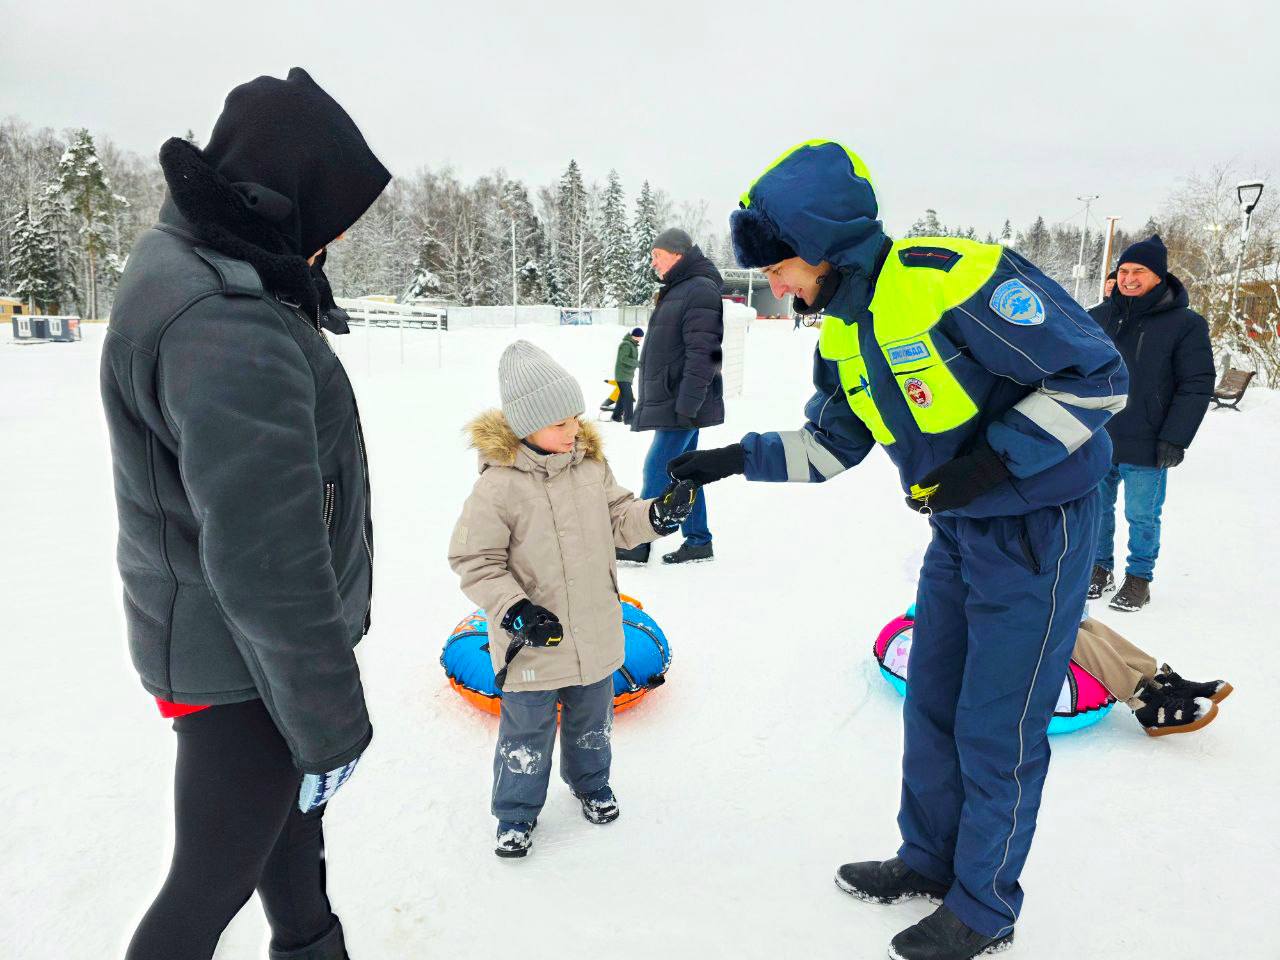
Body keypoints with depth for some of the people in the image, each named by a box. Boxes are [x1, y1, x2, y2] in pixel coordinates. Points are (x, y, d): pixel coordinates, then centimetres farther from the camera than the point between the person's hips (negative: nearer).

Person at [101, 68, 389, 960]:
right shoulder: (230, 329, -31)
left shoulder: (188, 257, 3)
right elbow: (264, 561, -31)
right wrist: (330, 720, -20)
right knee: (213, 879, 10)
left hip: (261, 633, 10)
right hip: (243, 662, -10)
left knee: (292, 801, 28)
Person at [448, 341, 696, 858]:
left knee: (592, 716, 24)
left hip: (594, 632, 5)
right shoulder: (498, 486, -20)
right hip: (534, 639, -5)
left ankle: (590, 782, 50)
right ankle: (516, 811, 34)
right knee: (527, 727, 11)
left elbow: (619, 521, 6)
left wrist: (659, 513, -12)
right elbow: (474, 560, -16)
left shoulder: (591, 464, -3)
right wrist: (515, 611, -24)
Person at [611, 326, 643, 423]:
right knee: (628, 397, -13)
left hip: (628, 376, 10)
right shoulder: (626, 344, -16)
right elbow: (623, 358, -26)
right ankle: (628, 418, -15)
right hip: (623, 376, -10)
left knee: (623, 396, 14)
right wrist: (638, 363, -29)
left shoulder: (633, 345, 15)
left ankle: (616, 416, 24)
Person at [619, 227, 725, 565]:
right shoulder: (677, 291, 18)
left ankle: (638, 544, 1)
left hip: (683, 403, -10)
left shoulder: (700, 289, -13)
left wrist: (687, 404, -24)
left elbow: (702, 354, -21)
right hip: (669, 401, 10)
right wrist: (652, 399, 22)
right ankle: (698, 541, 19)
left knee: (658, 469, -6)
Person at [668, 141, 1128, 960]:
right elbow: (830, 444, 11)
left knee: (997, 728, 2)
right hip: (958, 528, 8)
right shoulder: (842, 331, 1)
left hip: (1038, 521, -8)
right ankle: (929, 860, 37)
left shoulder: (955, 280, -26)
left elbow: (1098, 376, -21)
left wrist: (993, 461, -26)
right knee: (932, 706, 16)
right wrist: (734, 459, 1)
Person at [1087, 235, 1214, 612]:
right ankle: (1100, 567, 30)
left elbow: (1197, 386, -6)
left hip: (1146, 448, -3)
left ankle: (1139, 577, 24)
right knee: (1097, 509, 13)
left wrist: (1174, 439, -12)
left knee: (1142, 516, 7)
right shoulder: (1098, 317, 4)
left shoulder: (1185, 324, -6)